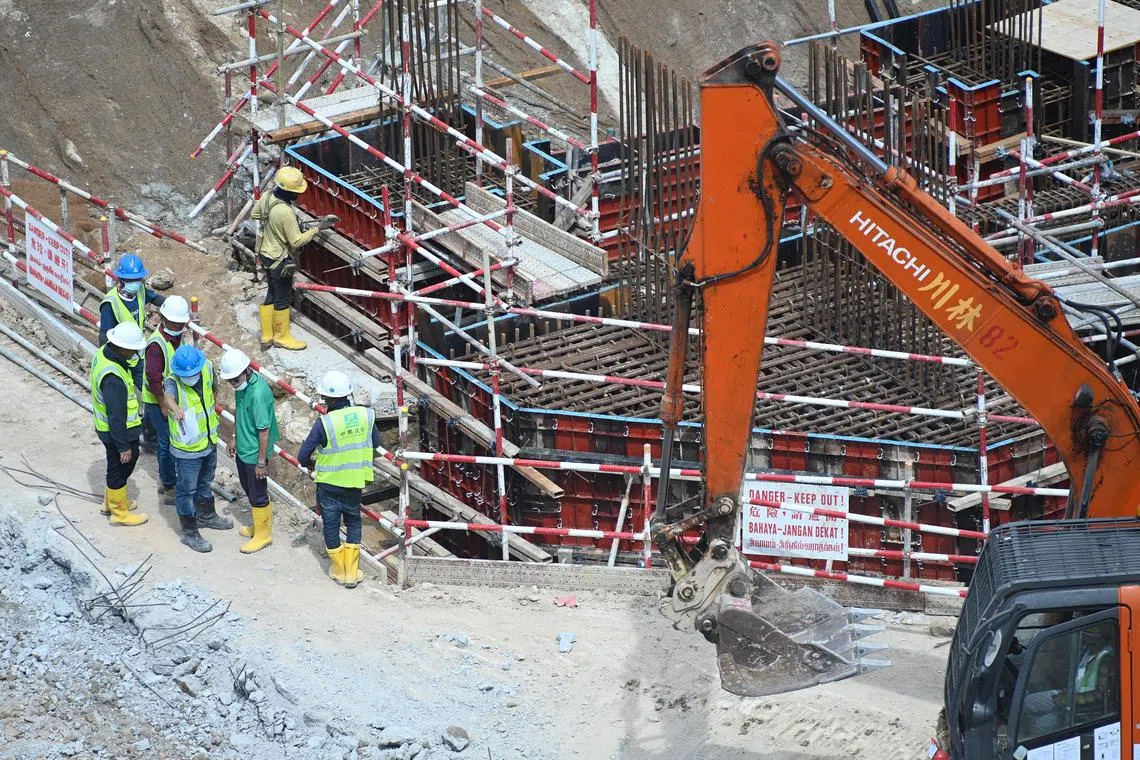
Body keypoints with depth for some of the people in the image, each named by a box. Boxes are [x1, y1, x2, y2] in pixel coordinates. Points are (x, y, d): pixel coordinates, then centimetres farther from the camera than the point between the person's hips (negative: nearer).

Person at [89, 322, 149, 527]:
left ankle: (110, 502, 46)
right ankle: (119, 513, 31)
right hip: (117, 431, -10)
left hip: (105, 425, 10)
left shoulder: (104, 352, -6)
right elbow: (116, 416, -29)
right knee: (120, 468, 11)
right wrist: (123, 446, -20)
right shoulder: (113, 378, -36)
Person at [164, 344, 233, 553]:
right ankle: (189, 533, 22)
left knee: (205, 482, 28)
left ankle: (206, 516, 50)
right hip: (187, 449, -6)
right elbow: (168, 396, -53)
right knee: (187, 490, 8)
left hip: (209, 440, 6)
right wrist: (175, 408, -76)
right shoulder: (173, 382, -29)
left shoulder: (207, 368, -12)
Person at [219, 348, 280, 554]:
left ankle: (263, 535, 26)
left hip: (255, 454, -9)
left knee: (258, 495, 8)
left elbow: (264, 431, -26)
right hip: (242, 449, 9)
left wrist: (261, 462, -20)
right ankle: (259, 526, 43)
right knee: (249, 489, 24)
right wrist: (235, 437, 21)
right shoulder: (241, 385, -5)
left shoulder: (258, 394, -31)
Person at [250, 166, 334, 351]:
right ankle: (282, 336, 27)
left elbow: (254, 214, 11)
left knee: (271, 294, 21)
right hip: (280, 260, -8)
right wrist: (317, 229, -18)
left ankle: (267, 335, 32)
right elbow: (297, 241, -25)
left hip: (266, 253, 8)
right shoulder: (286, 212, -33)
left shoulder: (267, 197, -9)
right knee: (283, 298, 11)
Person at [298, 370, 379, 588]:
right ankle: (352, 573, 22)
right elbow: (375, 443, 6)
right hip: (355, 482, 3)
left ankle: (339, 571, 27)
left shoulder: (324, 423, -23)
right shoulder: (366, 415, -12)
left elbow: (303, 456, -16)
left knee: (331, 525, 16)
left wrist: (310, 463, 6)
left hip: (329, 482, -3)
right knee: (353, 522, 21)